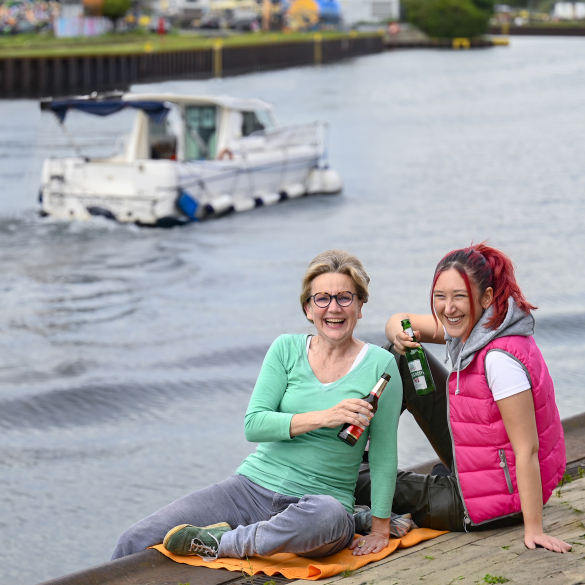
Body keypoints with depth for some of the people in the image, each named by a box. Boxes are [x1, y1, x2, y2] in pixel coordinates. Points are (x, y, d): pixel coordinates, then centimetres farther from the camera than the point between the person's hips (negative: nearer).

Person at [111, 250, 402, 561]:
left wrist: (380, 528, -3)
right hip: (252, 485, 2)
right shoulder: (286, 349, 5)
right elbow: (253, 425, -5)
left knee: (330, 516, -42)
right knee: (137, 539, -16)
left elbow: (383, 454, 1)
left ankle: (222, 543, -24)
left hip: (315, 503, -2)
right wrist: (323, 417, -17)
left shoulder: (380, 365, -1)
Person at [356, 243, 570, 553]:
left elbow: (527, 449, -30)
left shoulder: (501, 358, -31)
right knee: (401, 360, 9)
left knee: (359, 482, 6)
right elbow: (399, 320, 6)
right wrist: (400, 336, -18)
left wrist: (534, 529, -30)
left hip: (495, 502, -9)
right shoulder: (470, 325, -5)